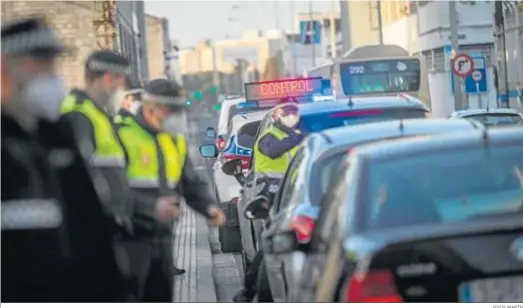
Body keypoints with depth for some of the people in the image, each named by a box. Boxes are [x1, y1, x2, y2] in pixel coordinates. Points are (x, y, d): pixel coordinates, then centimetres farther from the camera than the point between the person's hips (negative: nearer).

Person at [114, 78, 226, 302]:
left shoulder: (174, 140, 13)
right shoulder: (123, 135, -14)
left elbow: (192, 182, 18)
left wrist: (209, 206, -1)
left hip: (162, 235, 8)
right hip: (131, 236, -8)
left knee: (161, 295, 15)